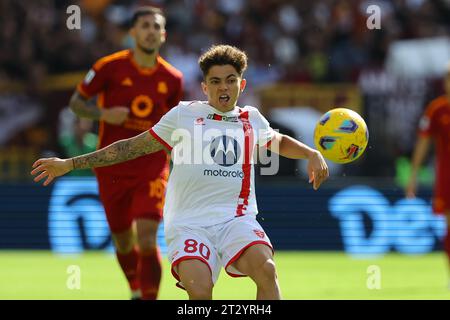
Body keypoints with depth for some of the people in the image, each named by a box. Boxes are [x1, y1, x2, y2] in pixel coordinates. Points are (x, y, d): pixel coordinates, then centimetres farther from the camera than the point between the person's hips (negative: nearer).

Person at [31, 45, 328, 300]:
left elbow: (280, 141, 40)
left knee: (266, 269, -31)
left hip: (237, 219, 2)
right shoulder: (184, 114, 10)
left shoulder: (252, 119, 17)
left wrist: (313, 154, 20)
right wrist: (70, 164, 12)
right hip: (189, 223, -2)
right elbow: (132, 147, 14)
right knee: (199, 291, -30)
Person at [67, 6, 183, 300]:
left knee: (146, 238, -17)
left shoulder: (173, 79, 3)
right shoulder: (110, 67, -5)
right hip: (113, 169, 0)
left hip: (152, 168, 0)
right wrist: (104, 114, -16)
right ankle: (137, 292, 38)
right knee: (123, 241, 11)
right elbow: (76, 102, 2)